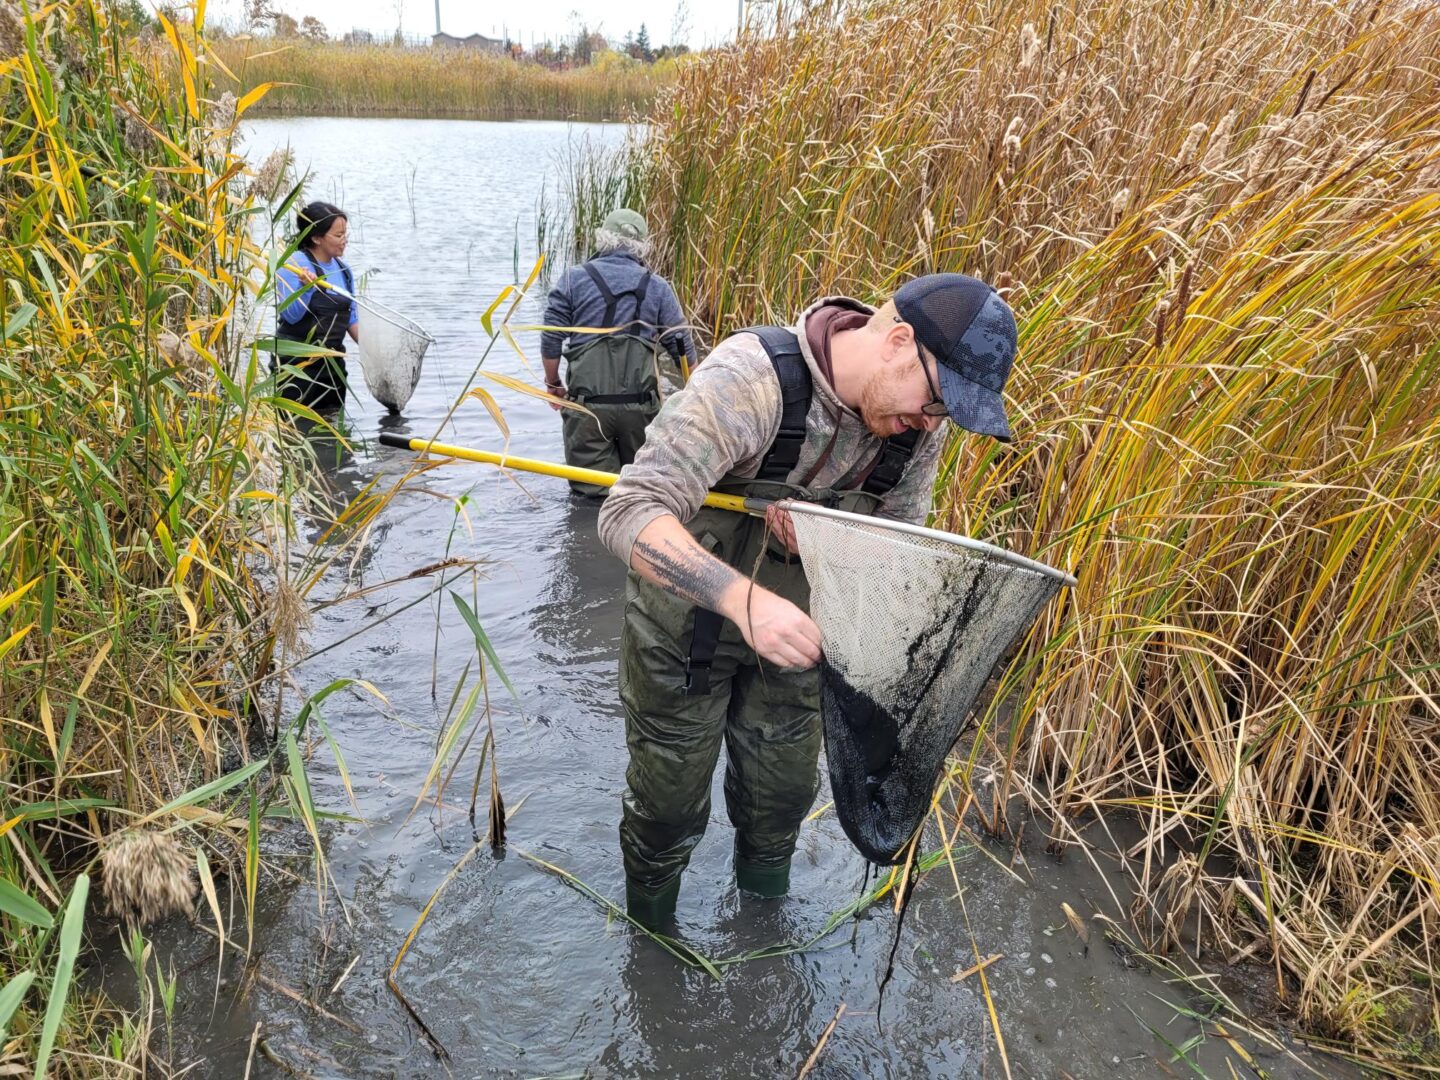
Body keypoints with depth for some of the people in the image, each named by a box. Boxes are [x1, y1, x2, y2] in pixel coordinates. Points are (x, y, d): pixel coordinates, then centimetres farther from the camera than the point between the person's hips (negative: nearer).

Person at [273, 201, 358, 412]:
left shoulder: (344, 270, 9)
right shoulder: (294, 264, -11)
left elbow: (351, 319, 16)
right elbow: (291, 315, -16)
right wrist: (305, 288, -32)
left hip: (332, 361, 7)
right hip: (296, 362, -7)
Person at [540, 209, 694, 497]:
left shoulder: (573, 279, 3)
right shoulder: (658, 287, 6)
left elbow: (551, 341, 1)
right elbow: (682, 347, 6)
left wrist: (553, 384, 16)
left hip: (587, 404, -1)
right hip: (641, 405, 1)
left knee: (590, 490, 6)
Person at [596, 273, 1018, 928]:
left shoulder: (918, 424, -15)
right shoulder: (750, 380, -35)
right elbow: (631, 512, -41)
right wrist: (743, 598, -55)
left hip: (791, 623, 5)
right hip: (687, 616, -5)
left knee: (784, 789, 21)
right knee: (671, 799, 11)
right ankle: (649, 937, 43)